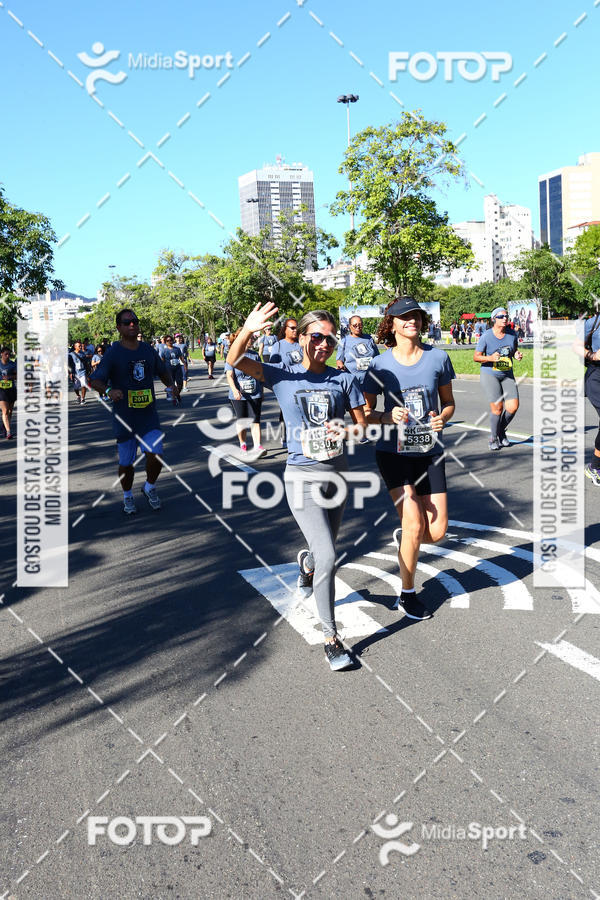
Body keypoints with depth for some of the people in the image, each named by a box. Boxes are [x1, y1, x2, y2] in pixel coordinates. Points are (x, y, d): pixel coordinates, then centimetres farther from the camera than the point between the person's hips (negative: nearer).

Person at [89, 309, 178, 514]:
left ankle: (150, 488, 17)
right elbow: (95, 381, -11)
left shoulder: (148, 350, 8)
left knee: (155, 455, -11)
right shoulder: (113, 353, -6)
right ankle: (127, 496, 32)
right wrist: (109, 391, -31)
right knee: (126, 462, 7)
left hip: (149, 415, 3)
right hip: (124, 418, -3)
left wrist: (171, 385, 2)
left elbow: (163, 371, 23)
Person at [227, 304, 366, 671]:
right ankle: (331, 637, 3)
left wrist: (346, 432, -14)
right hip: (303, 475, -3)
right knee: (328, 557, -13)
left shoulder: (343, 379, 1)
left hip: (337, 472, 3)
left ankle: (307, 562, 59)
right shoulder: (283, 376, -4)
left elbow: (364, 424, 8)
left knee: (324, 549, 19)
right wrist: (248, 330, -36)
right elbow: (235, 361, -17)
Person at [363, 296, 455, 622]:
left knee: (437, 532, -1)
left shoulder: (438, 357, -1)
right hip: (394, 452, -2)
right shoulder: (381, 364, -5)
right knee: (415, 526, -12)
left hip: (429, 452, 3)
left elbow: (449, 403, 8)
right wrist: (388, 417, -20)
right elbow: (365, 412, 1)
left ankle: (404, 537, 36)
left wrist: (442, 417, -14)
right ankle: (407, 595, 10)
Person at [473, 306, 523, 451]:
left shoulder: (512, 334, 2)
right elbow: (476, 357, -7)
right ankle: (494, 438, 9)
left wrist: (517, 355, -6)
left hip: (507, 375, 4)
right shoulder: (486, 336, -10)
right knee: (497, 407, -13)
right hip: (489, 375, -4)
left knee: (513, 406, -9)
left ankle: (501, 431, 19)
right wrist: (490, 358, -24)